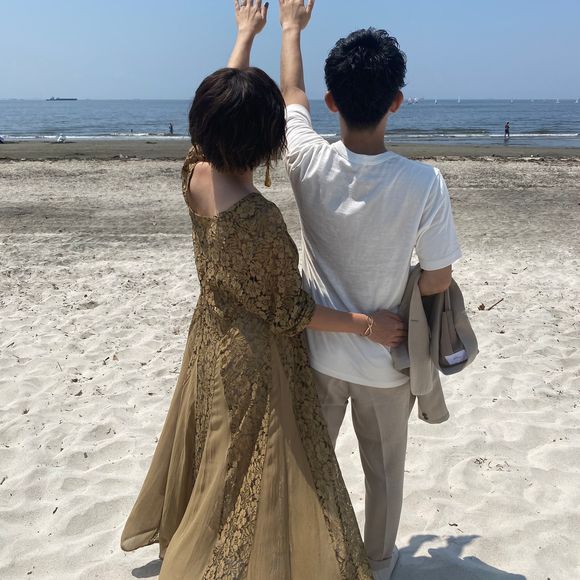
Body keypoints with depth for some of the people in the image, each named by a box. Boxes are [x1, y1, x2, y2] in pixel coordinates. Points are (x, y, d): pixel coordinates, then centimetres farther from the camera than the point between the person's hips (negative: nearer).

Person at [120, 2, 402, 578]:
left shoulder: (195, 174, -13)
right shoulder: (259, 221, -32)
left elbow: (223, 104, 6)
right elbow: (289, 313, -20)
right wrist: (366, 323, -10)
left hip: (209, 341, 8)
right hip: (255, 358, -8)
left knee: (213, 457, 30)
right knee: (255, 474, 11)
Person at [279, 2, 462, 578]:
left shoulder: (309, 163, -19)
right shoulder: (423, 183, -25)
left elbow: (292, 95, 3)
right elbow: (437, 281, -14)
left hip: (319, 349, 2)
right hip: (385, 358, -2)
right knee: (384, 469, 22)